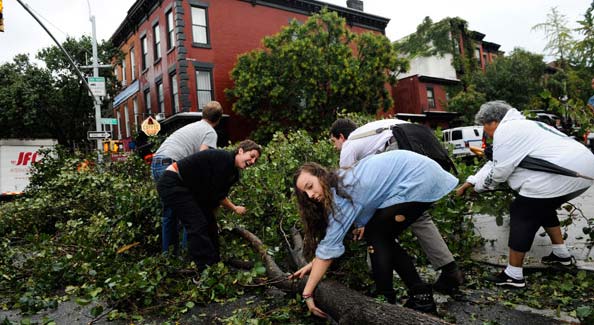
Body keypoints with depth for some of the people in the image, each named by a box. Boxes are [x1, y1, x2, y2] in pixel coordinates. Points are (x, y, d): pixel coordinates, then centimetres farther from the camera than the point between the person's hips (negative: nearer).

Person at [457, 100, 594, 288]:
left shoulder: (505, 130, -7)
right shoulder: (520, 126, 25)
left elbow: (498, 171, -8)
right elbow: (495, 163, 25)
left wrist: (477, 186, 10)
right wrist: (469, 182, 23)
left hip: (559, 178, -11)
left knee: (522, 216, 0)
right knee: (543, 208, 30)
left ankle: (514, 276, 5)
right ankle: (562, 254, 40)